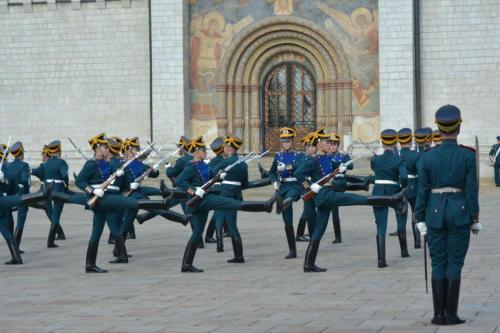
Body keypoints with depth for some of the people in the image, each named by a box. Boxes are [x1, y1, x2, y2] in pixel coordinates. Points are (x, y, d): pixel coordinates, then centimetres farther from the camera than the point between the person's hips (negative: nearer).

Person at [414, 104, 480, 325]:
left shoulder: (428, 157, -1)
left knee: (438, 264, 7)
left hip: (435, 214, 2)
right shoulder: (467, 156, -6)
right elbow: (471, 190, -8)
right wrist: (475, 219, 0)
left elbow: (423, 191, 0)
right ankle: (451, 314, 3)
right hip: (459, 214, -2)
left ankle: (439, 314, 6)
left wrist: (420, 219, 6)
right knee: (455, 264, 3)